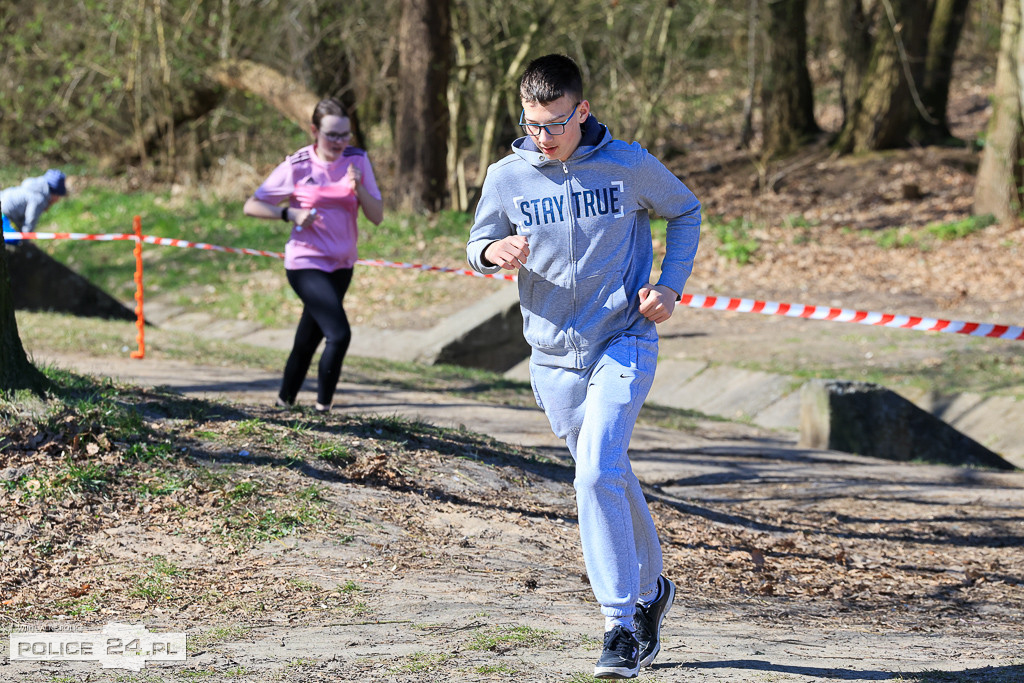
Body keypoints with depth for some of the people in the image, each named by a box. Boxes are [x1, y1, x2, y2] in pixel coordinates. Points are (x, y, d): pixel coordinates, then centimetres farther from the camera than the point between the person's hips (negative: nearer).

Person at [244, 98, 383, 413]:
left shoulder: (357, 161, -2)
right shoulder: (296, 167, -11)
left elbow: (377, 217, -3)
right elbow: (251, 206, -6)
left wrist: (359, 188, -20)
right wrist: (290, 214, -20)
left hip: (341, 266, 5)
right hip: (306, 265, -5)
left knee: (309, 338, 17)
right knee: (339, 334, -20)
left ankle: (285, 399, 35)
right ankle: (323, 406, -5)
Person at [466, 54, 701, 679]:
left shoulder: (627, 164, -8)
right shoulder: (507, 177, -3)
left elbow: (686, 212, 9)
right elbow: (480, 242, 12)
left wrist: (671, 287, -3)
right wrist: (494, 252, -13)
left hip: (624, 342, -4)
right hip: (553, 355, 4)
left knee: (597, 475, -21)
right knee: (610, 478, 15)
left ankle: (621, 625, -17)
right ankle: (651, 590, 38)